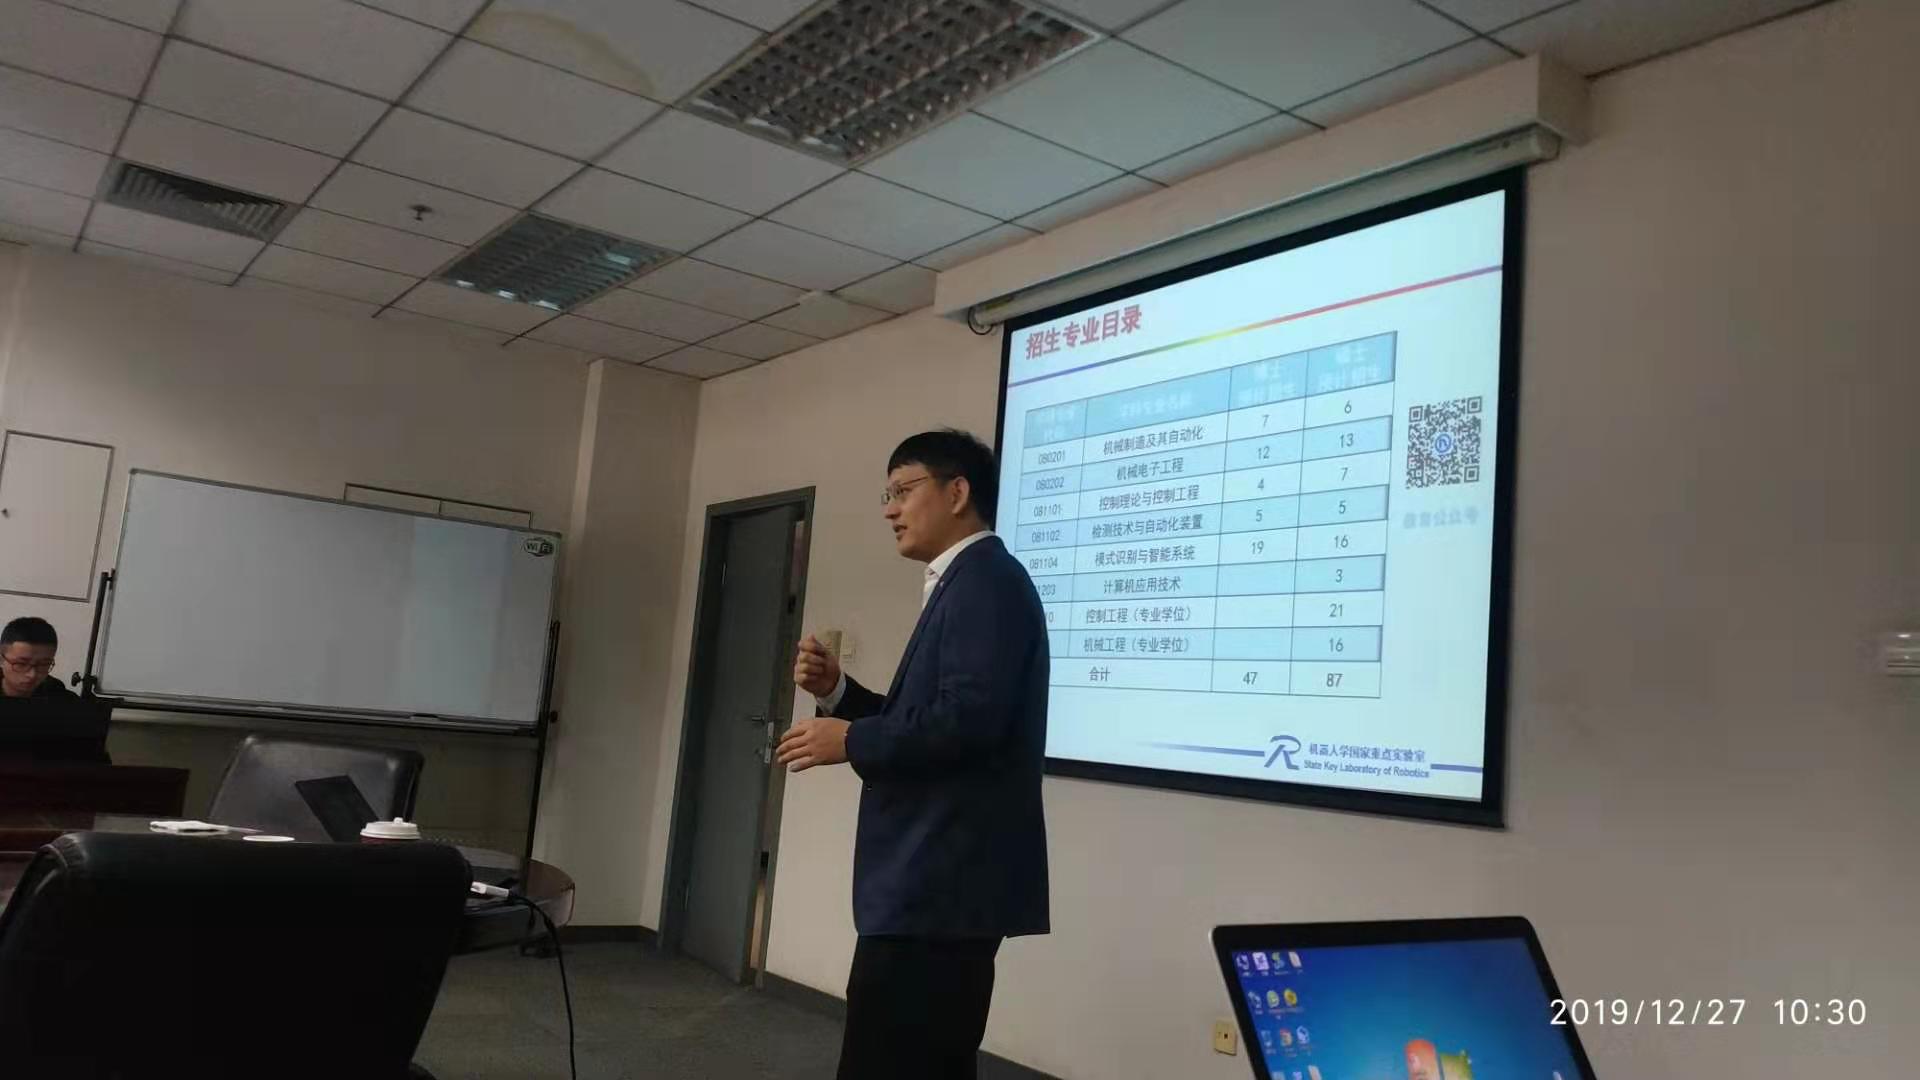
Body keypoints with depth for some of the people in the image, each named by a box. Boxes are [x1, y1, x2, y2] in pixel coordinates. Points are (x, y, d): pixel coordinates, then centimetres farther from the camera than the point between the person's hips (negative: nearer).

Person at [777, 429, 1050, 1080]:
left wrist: (851, 740, -13)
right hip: (936, 880, 11)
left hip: (943, 884, -11)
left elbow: (969, 718, -25)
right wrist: (838, 691, 8)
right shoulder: (963, 584, 19)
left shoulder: (986, 579, -13)